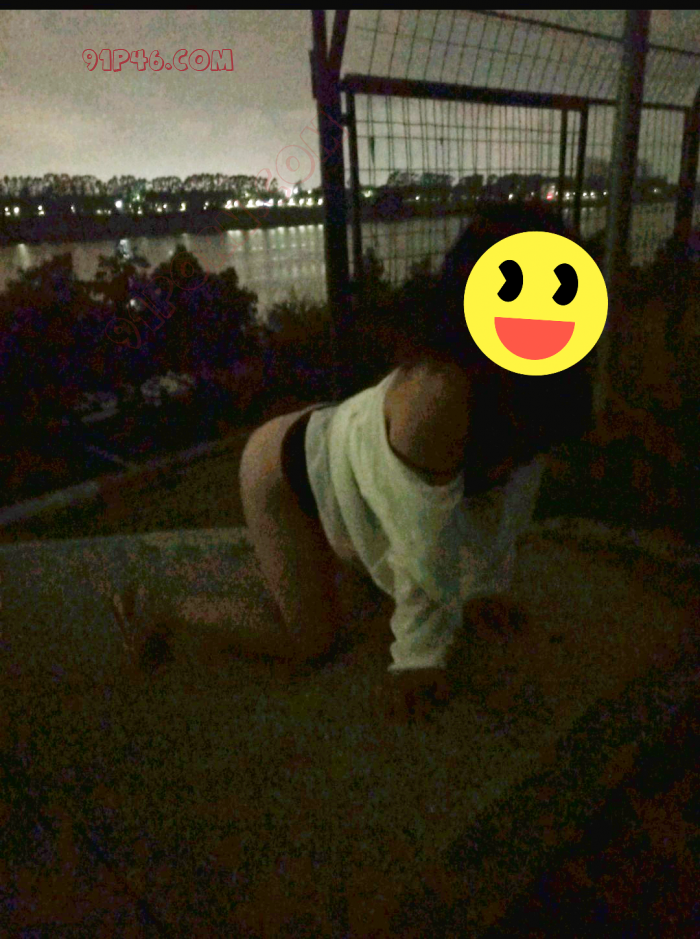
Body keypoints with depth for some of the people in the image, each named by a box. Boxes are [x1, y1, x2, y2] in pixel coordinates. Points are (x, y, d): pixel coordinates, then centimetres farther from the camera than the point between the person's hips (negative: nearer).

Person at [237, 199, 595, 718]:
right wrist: (421, 655, -17)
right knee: (309, 643, -3)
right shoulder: (440, 389, -41)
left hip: (347, 444, 8)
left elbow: (510, 488, -3)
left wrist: (485, 586, 6)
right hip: (285, 471, -8)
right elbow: (426, 541, -31)